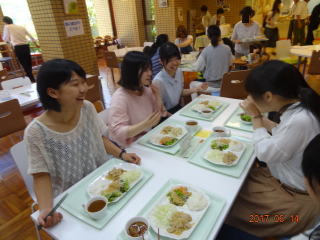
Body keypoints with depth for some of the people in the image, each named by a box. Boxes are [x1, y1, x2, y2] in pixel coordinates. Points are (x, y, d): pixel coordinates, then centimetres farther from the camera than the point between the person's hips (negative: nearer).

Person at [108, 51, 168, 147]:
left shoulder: (147, 91, 2)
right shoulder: (119, 98, -19)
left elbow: (156, 121, 5)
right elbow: (118, 133, -24)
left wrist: (158, 98, -8)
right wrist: (145, 124, -36)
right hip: (127, 148, -6)